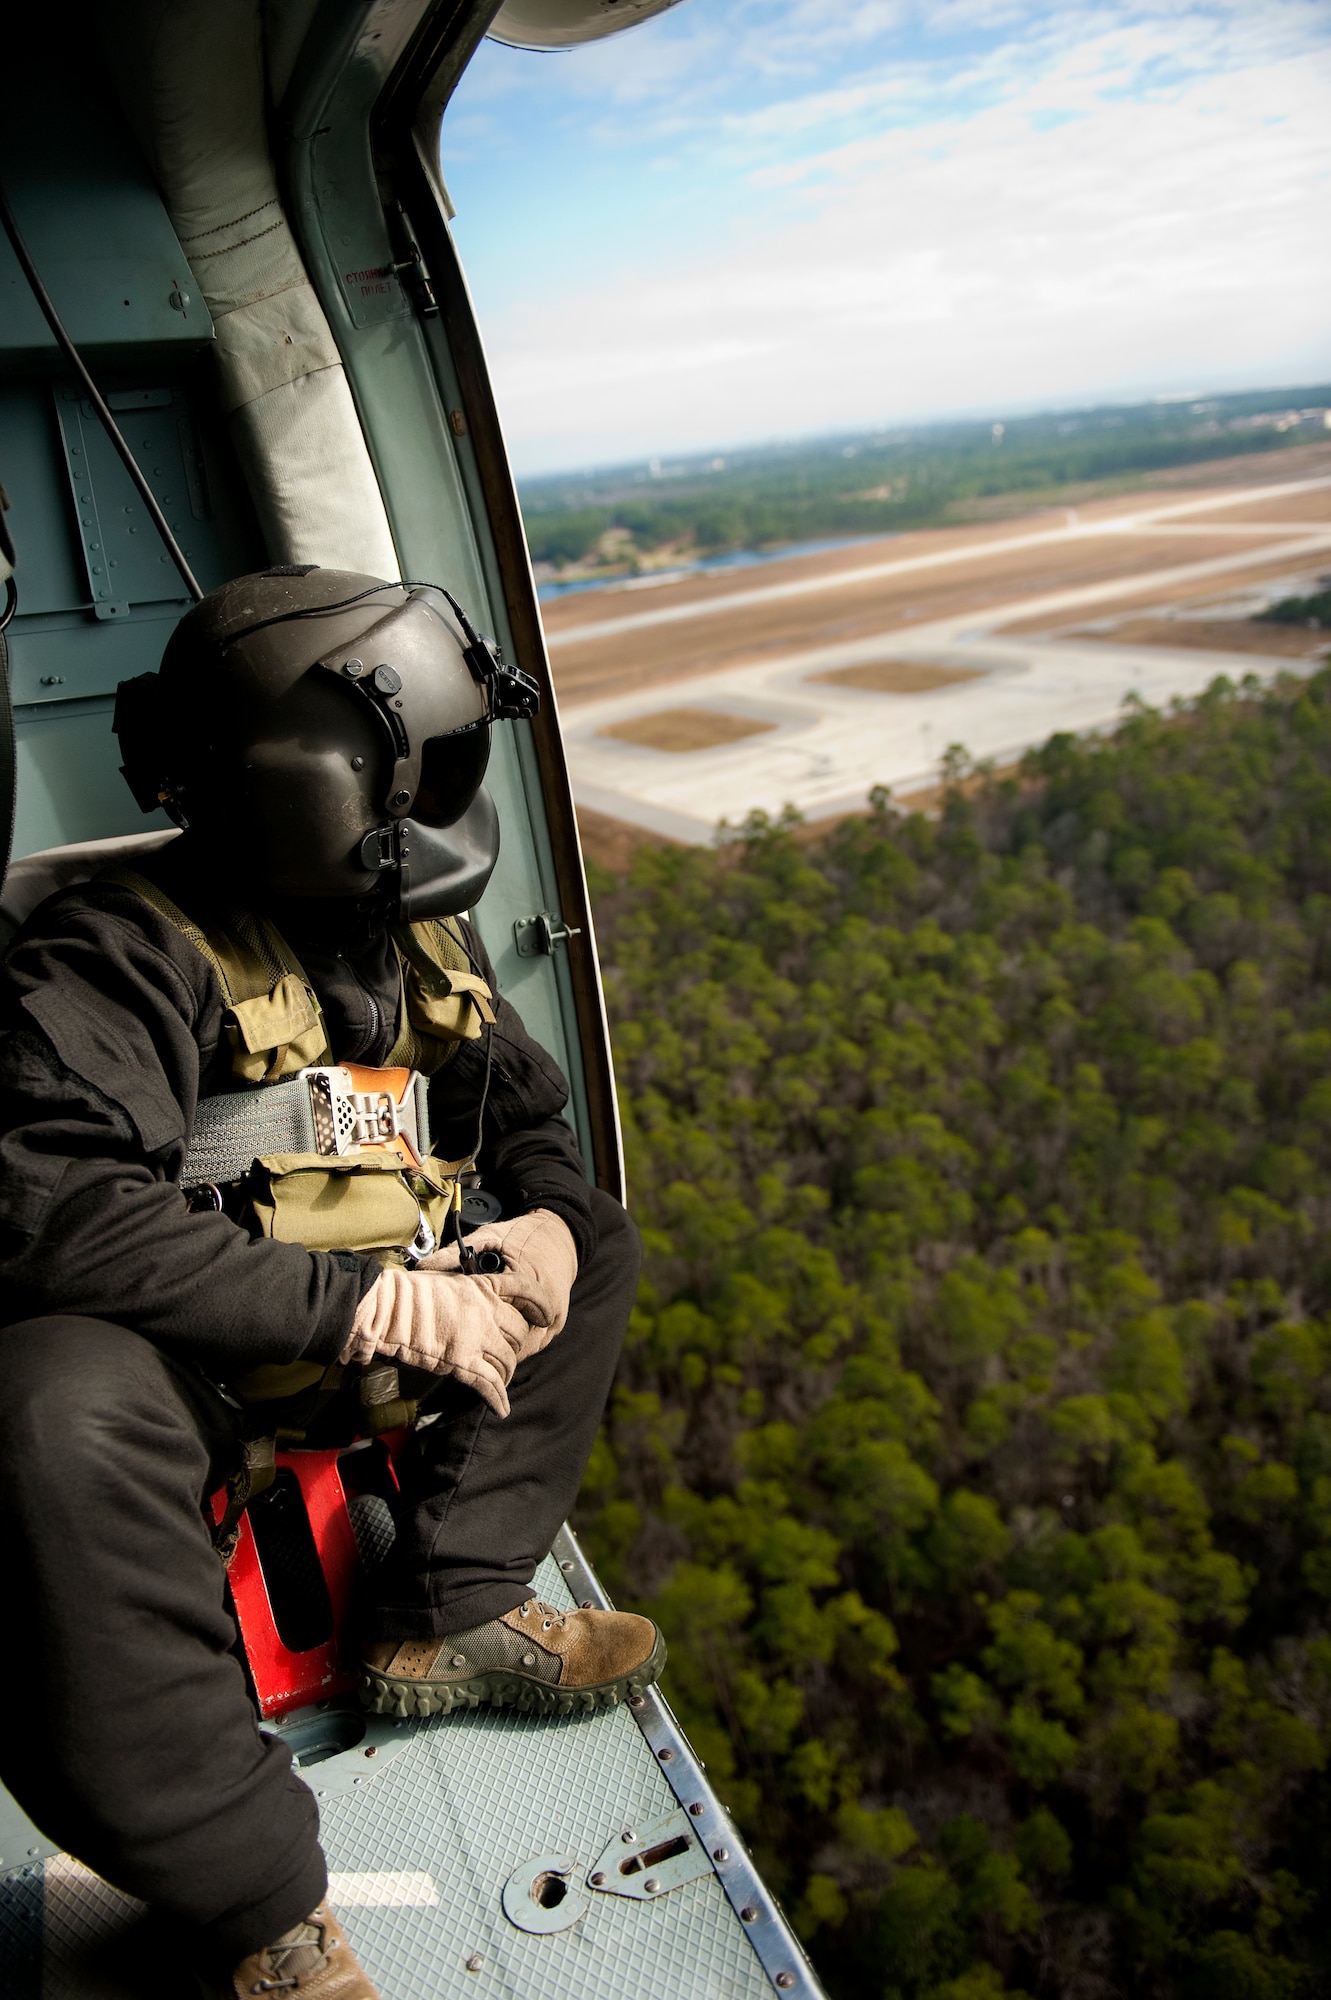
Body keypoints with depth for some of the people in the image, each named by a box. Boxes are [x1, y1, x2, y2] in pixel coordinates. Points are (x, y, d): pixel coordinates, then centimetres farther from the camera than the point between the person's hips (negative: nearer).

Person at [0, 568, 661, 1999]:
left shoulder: (422, 944, 5)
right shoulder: (123, 957, -18)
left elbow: (524, 1115, 17)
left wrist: (548, 1219, -8)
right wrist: (371, 1300, -31)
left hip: (370, 1335, 7)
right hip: (185, 1366, -7)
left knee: (597, 1246, 6)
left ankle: (445, 1615, 2)